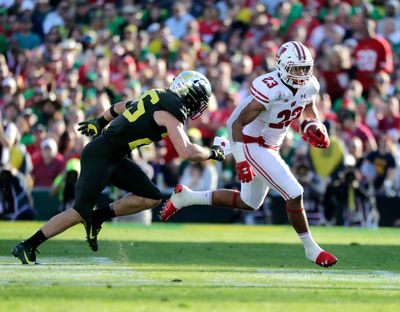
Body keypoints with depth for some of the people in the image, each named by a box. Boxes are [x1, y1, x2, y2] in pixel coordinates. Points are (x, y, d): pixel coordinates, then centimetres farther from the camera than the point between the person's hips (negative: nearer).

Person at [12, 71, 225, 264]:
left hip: (115, 158, 10)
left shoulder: (160, 97, 12)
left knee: (151, 198, 3)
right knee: (80, 212, -12)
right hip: (100, 155, -10)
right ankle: (27, 246, -6)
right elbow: (186, 152, -22)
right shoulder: (171, 111, -15)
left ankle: (97, 218, 11)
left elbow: (123, 106, 27)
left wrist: (100, 121, 40)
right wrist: (213, 153, -6)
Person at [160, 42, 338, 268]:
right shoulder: (270, 90, -29)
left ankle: (187, 197, 29)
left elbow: (309, 108, 19)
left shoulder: (309, 86, -5)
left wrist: (314, 126, -3)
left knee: (249, 203, 21)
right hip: (251, 145, -9)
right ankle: (310, 248, 4)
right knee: (294, 193, -13)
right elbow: (238, 123, -23)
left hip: (270, 147, 9)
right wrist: (241, 161, -27)